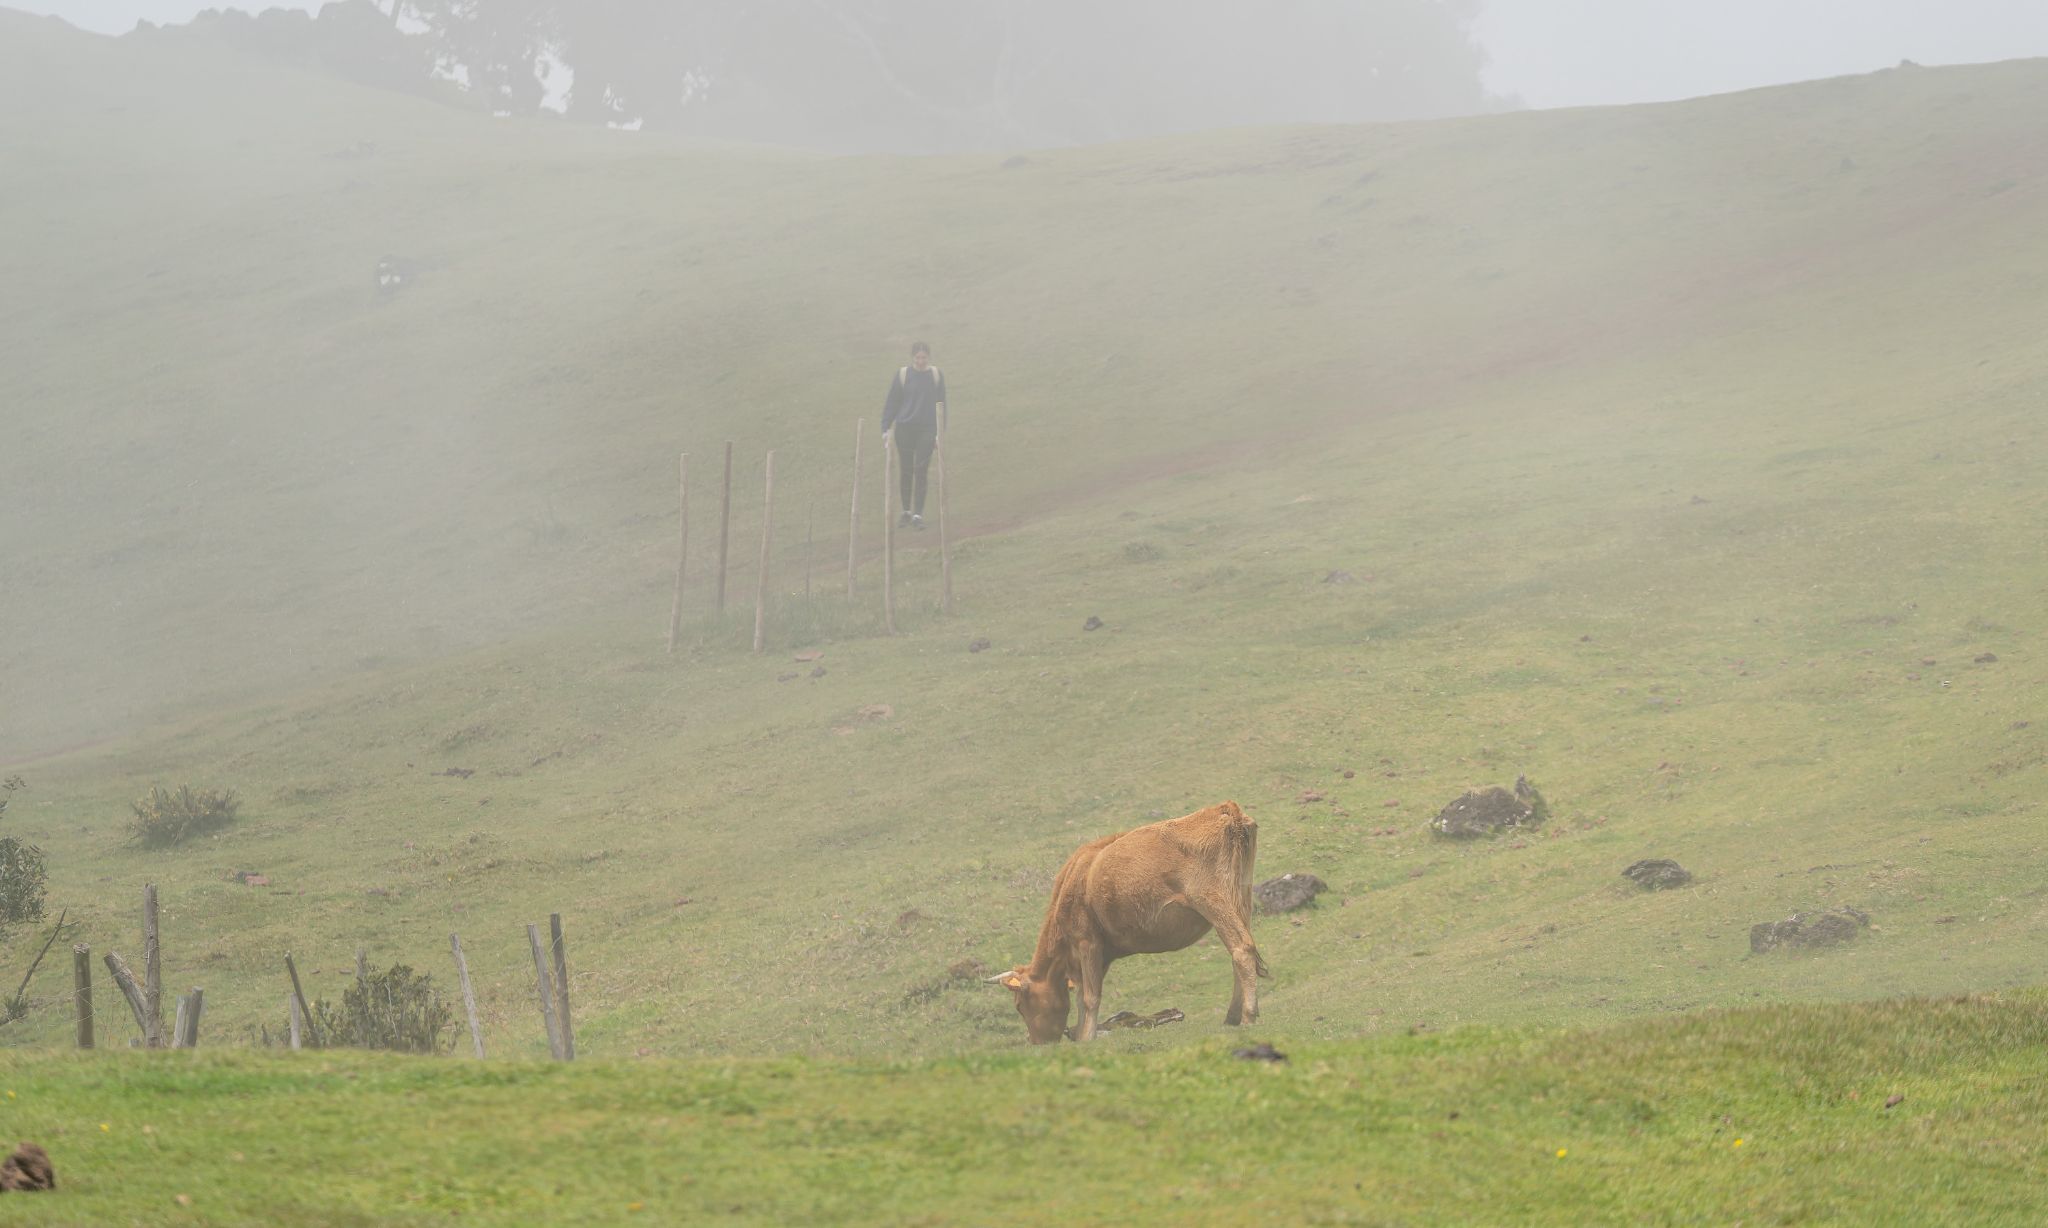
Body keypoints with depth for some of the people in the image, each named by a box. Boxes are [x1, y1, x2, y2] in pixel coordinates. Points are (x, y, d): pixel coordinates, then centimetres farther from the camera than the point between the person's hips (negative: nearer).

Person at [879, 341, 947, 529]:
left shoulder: (937, 375, 2)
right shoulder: (903, 375, -1)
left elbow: (942, 404, 7)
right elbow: (891, 403, 2)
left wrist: (941, 431, 5)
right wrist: (886, 428, -4)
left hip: (927, 429, 0)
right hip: (905, 428, 0)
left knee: (921, 471, -6)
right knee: (906, 471, 7)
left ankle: (918, 515, -4)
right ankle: (906, 511, 20)